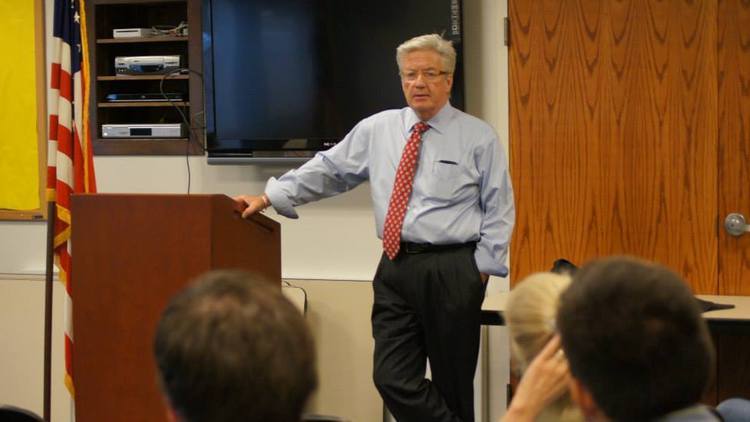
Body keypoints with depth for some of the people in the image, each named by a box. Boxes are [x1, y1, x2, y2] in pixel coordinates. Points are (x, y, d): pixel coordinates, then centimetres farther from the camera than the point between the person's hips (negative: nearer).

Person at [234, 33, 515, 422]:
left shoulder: (479, 137, -1)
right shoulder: (376, 129, 9)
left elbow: (498, 210, 0)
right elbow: (327, 170, 12)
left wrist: (482, 268, -7)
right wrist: (269, 197, 7)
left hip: (451, 271, -3)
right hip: (395, 268, 4)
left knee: (452, 385, 4)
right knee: (393, 379, -5)